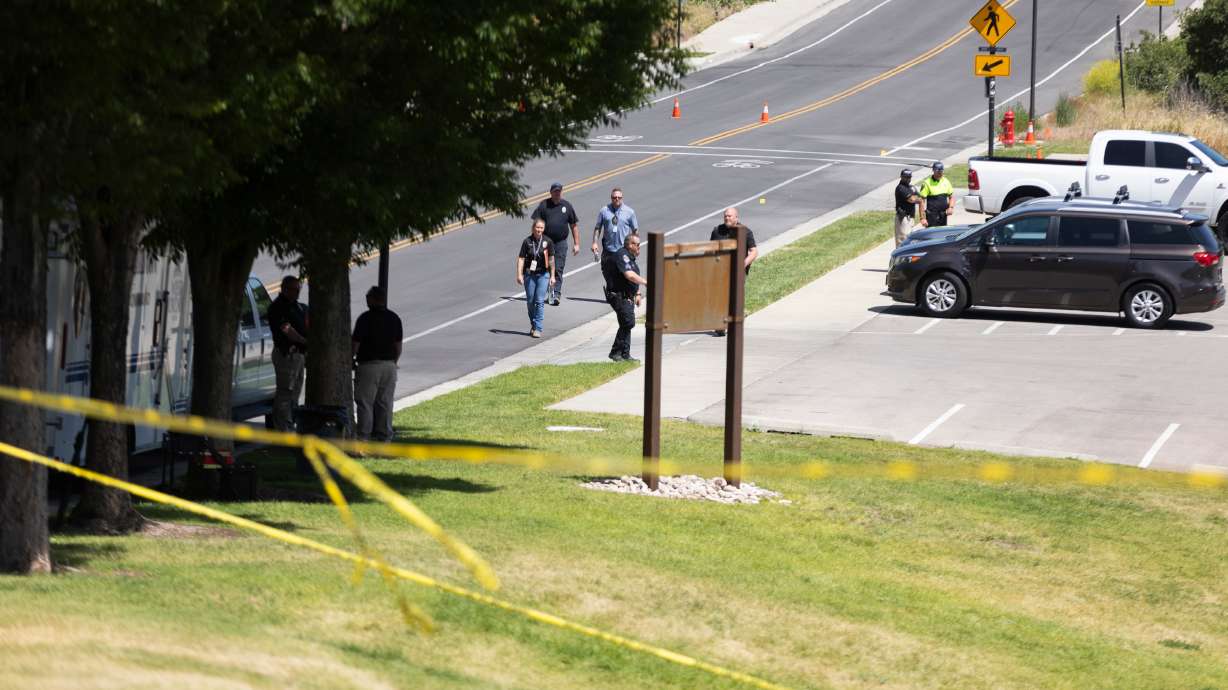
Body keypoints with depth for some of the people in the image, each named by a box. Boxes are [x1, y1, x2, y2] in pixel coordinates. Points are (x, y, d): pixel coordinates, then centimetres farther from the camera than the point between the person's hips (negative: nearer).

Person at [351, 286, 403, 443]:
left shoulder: (365, 318, -10)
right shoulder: (394, 318, 7)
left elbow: (355, 344, -10)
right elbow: (398, 346, 11)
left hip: (369, 365, -5)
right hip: (389, 365, 5)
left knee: (365, 402, -3)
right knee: (385, 403, 7)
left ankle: (363, 437, -7)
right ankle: (384, 437, 7)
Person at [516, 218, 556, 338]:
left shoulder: (547, 242, -1)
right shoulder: (527, 241, -2)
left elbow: (551, 260, 5)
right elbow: (521, 258, -2)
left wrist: (552, 276, 3)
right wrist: (519, 274, -10)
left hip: (543, 275, -1)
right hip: (529, 275, 1)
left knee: (540, 301, -7)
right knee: (530, 301, 8)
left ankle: (537, 328, -5)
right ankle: (533, 325, 28)